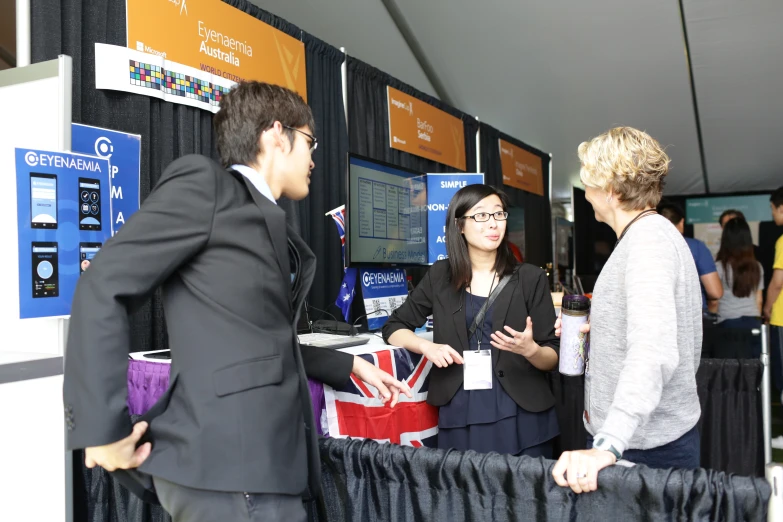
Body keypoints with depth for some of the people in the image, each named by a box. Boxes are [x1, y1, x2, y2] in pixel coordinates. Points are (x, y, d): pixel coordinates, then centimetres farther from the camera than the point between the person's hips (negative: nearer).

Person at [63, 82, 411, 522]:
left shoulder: (274, 228, 19)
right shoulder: (204, 183, -6)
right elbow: (104, 288, -12)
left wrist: (351, 366, 30)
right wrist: (102, 429, -14)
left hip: (263, 459, 9)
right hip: (227, 463, -8)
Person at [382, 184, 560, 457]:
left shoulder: (530, 278, 0)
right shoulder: (440, 276, 4)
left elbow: (552, 358, 2)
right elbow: (393, 327, 12)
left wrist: (530, 350, -21)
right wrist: (427, 346, -7)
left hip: (521, 416, -1)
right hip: (459, 417, 1)